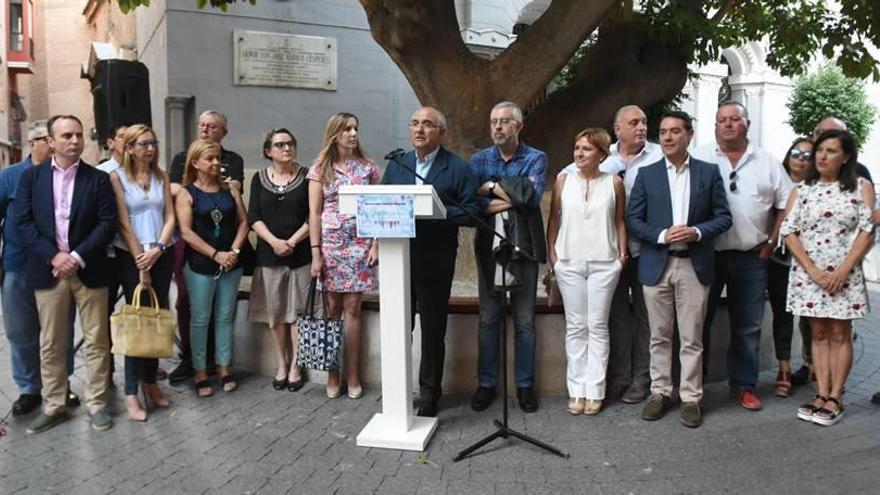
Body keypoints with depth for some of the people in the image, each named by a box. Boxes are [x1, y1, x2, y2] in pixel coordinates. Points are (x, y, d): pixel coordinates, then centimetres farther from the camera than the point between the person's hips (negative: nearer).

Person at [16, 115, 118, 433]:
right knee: (51, 344, 9)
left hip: (88, 271, -1)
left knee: (97, 342, 4)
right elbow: (23, 222, 0)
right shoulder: (31, 177, 6)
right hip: (47, 270, 1)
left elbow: (108, 223, -4)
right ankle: (54, 406, 22)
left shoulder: (98, 178, 2)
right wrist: (53, 256, -12)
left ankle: (97, 404, 16)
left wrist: (77, 257, -14)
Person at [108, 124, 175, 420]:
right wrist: (141, 264, -11)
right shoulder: (117, 177, -4)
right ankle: (131, 393, 4)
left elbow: (170, 217, 4)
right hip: (131, 256, -4)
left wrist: (158, 248, -11)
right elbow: (123, 223, -9)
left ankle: (150, 382, 19)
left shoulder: (161, 176, 9)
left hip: (161, 255, 4)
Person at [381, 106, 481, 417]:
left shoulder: (458, 168, -2)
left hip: (435, 264, -4)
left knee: (433, 332, 8)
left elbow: (471, 213, -8)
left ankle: (429, 395, 22)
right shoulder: (395, 165, 12)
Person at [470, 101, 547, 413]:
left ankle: (525, 385, 18)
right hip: (489, 246, 2)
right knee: (488, 319, 7)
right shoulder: (479, 160, 6)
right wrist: (512, 199, -15)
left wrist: (492, 187, -13)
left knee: (524, 320, 6)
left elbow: (532, 195, -18)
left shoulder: (536, 159, 0)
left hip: (524, 246, -2)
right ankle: (486, 384, 18)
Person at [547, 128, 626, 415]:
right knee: (575, 327, 6)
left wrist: (622, 252, 1)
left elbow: (619, 220, 8)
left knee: (598, 327, 4)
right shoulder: (564, 180, 5)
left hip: (604, 263, -1)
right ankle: (577, 390, 13)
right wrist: (551, 253, 1)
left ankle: (595, 390, 11)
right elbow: (554, 218, 7)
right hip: (569, 263, 1)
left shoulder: (614, 183, 3)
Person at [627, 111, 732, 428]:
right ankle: (660, 393, 21)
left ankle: (691, 398, 14)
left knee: (692, 338, 4)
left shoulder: (709, 172, 5)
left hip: (695, 265, -1)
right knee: (659, 336, 9)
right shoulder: (646, 174, 6)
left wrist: (697, 232, -15)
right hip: (656, 265, 1)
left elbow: (724, 217, 3)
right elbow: (633, 219, 1)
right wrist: (662, 235, -14)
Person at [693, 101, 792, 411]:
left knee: (747, 326, 9)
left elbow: (785, 204, 10)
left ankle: (744, 384, 22)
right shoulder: (698, 159, 0)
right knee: (699, 321, 6)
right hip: (706, 255, -2)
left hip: (752, 258, 2)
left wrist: (772, 242, 2)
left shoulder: (767, 162, 7)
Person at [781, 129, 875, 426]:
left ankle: (835, 399, 7)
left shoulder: (861, 187, 2)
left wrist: (842, 270, -13)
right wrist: (814, 271, -10)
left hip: (845, 274, -1)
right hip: (809, 273, 2)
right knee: (819, 333, 6)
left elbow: (867, 232, -4)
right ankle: (822, 395, 10)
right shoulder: (801, 190, 5)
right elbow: (789, 232, -1)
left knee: (840, 334, 2)